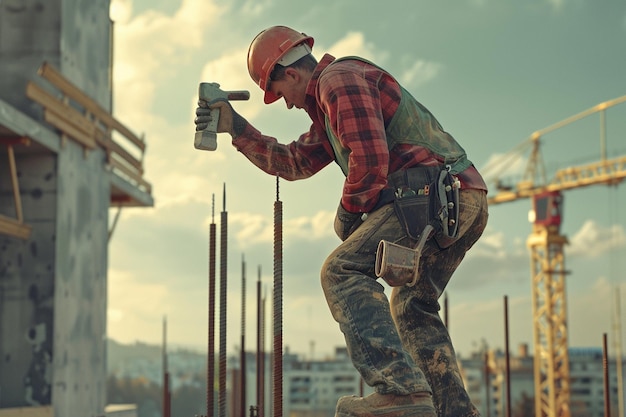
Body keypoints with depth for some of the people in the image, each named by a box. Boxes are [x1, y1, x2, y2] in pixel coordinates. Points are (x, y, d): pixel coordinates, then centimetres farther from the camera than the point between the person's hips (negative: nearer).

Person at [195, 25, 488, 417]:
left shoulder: (338, 79, -3)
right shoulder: (329, 108, 30)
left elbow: (370, 160, -15)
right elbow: (293, 162, 32)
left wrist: (349, 210, 0)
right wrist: (236, 127, 27)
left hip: (434, 191, -11)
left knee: (343, 271, -14)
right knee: (412, 306, 19)